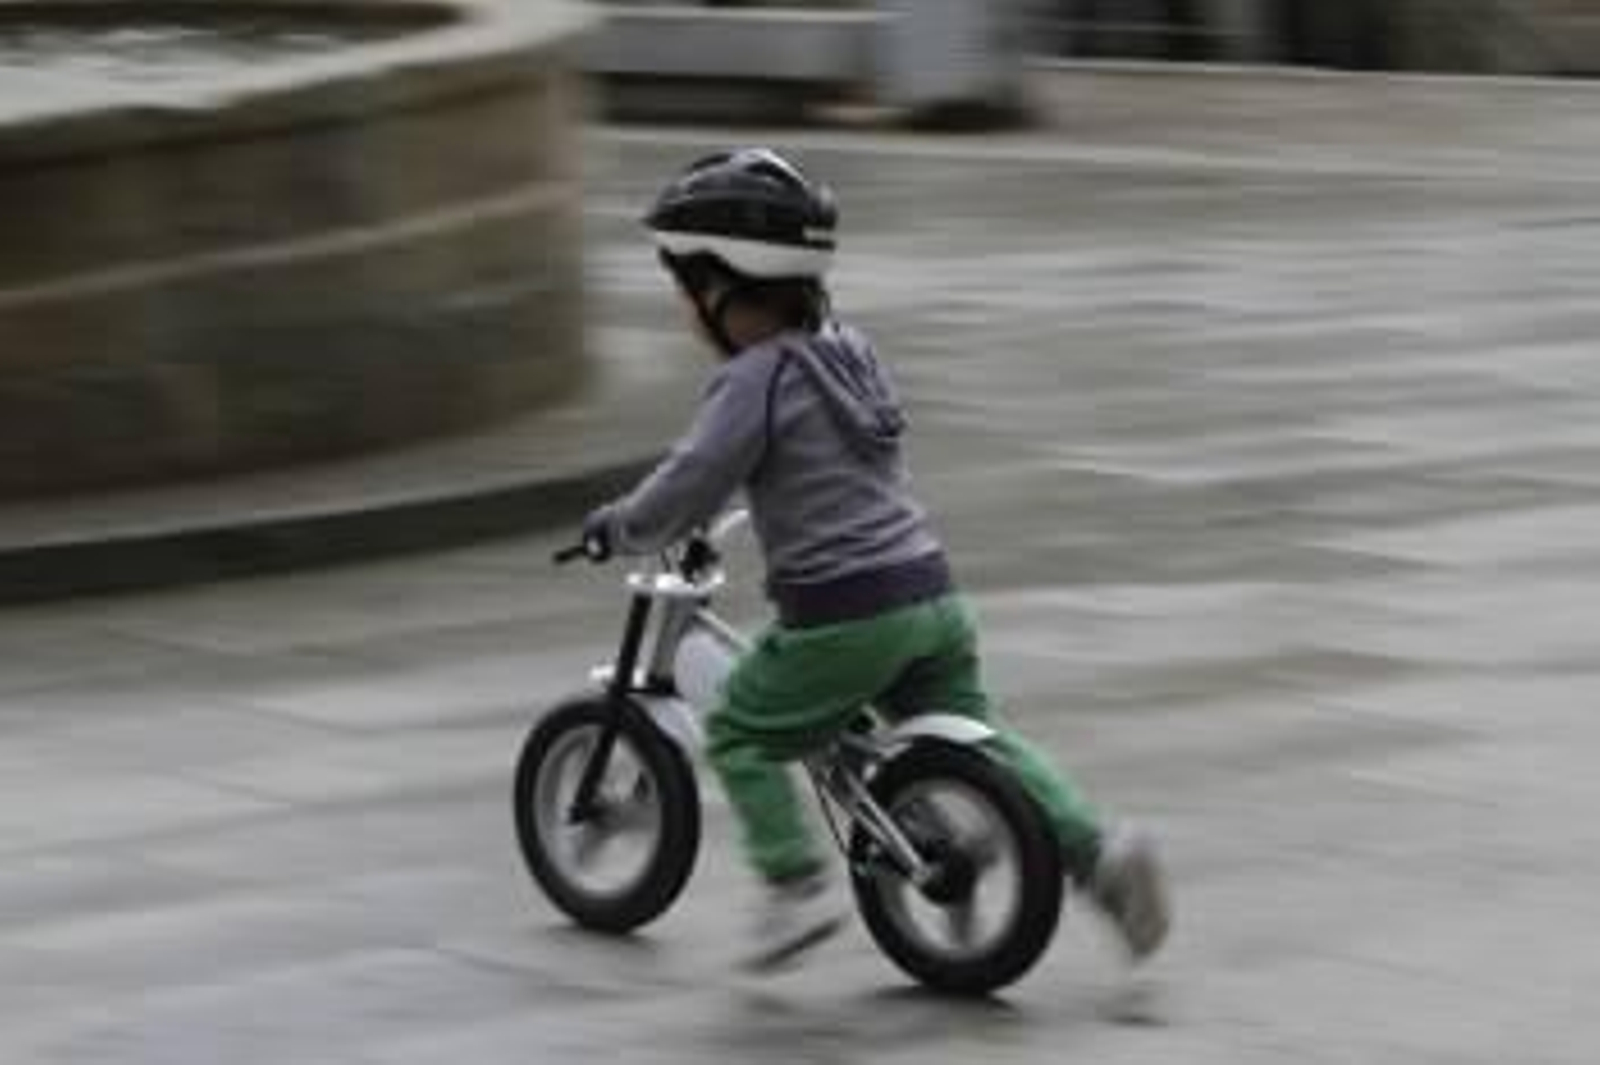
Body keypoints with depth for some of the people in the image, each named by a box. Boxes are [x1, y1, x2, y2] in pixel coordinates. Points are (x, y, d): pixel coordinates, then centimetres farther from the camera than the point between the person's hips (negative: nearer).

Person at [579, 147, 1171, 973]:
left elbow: (689, 487, -17)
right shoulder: (848, 352, 14)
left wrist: (613, 530, 2)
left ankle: (796, 888, 0)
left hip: (842, 614, -7)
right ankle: (1096, 851, 4)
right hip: (930, 590, 7)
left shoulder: (754, 381, -12)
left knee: (741, 735, 10)